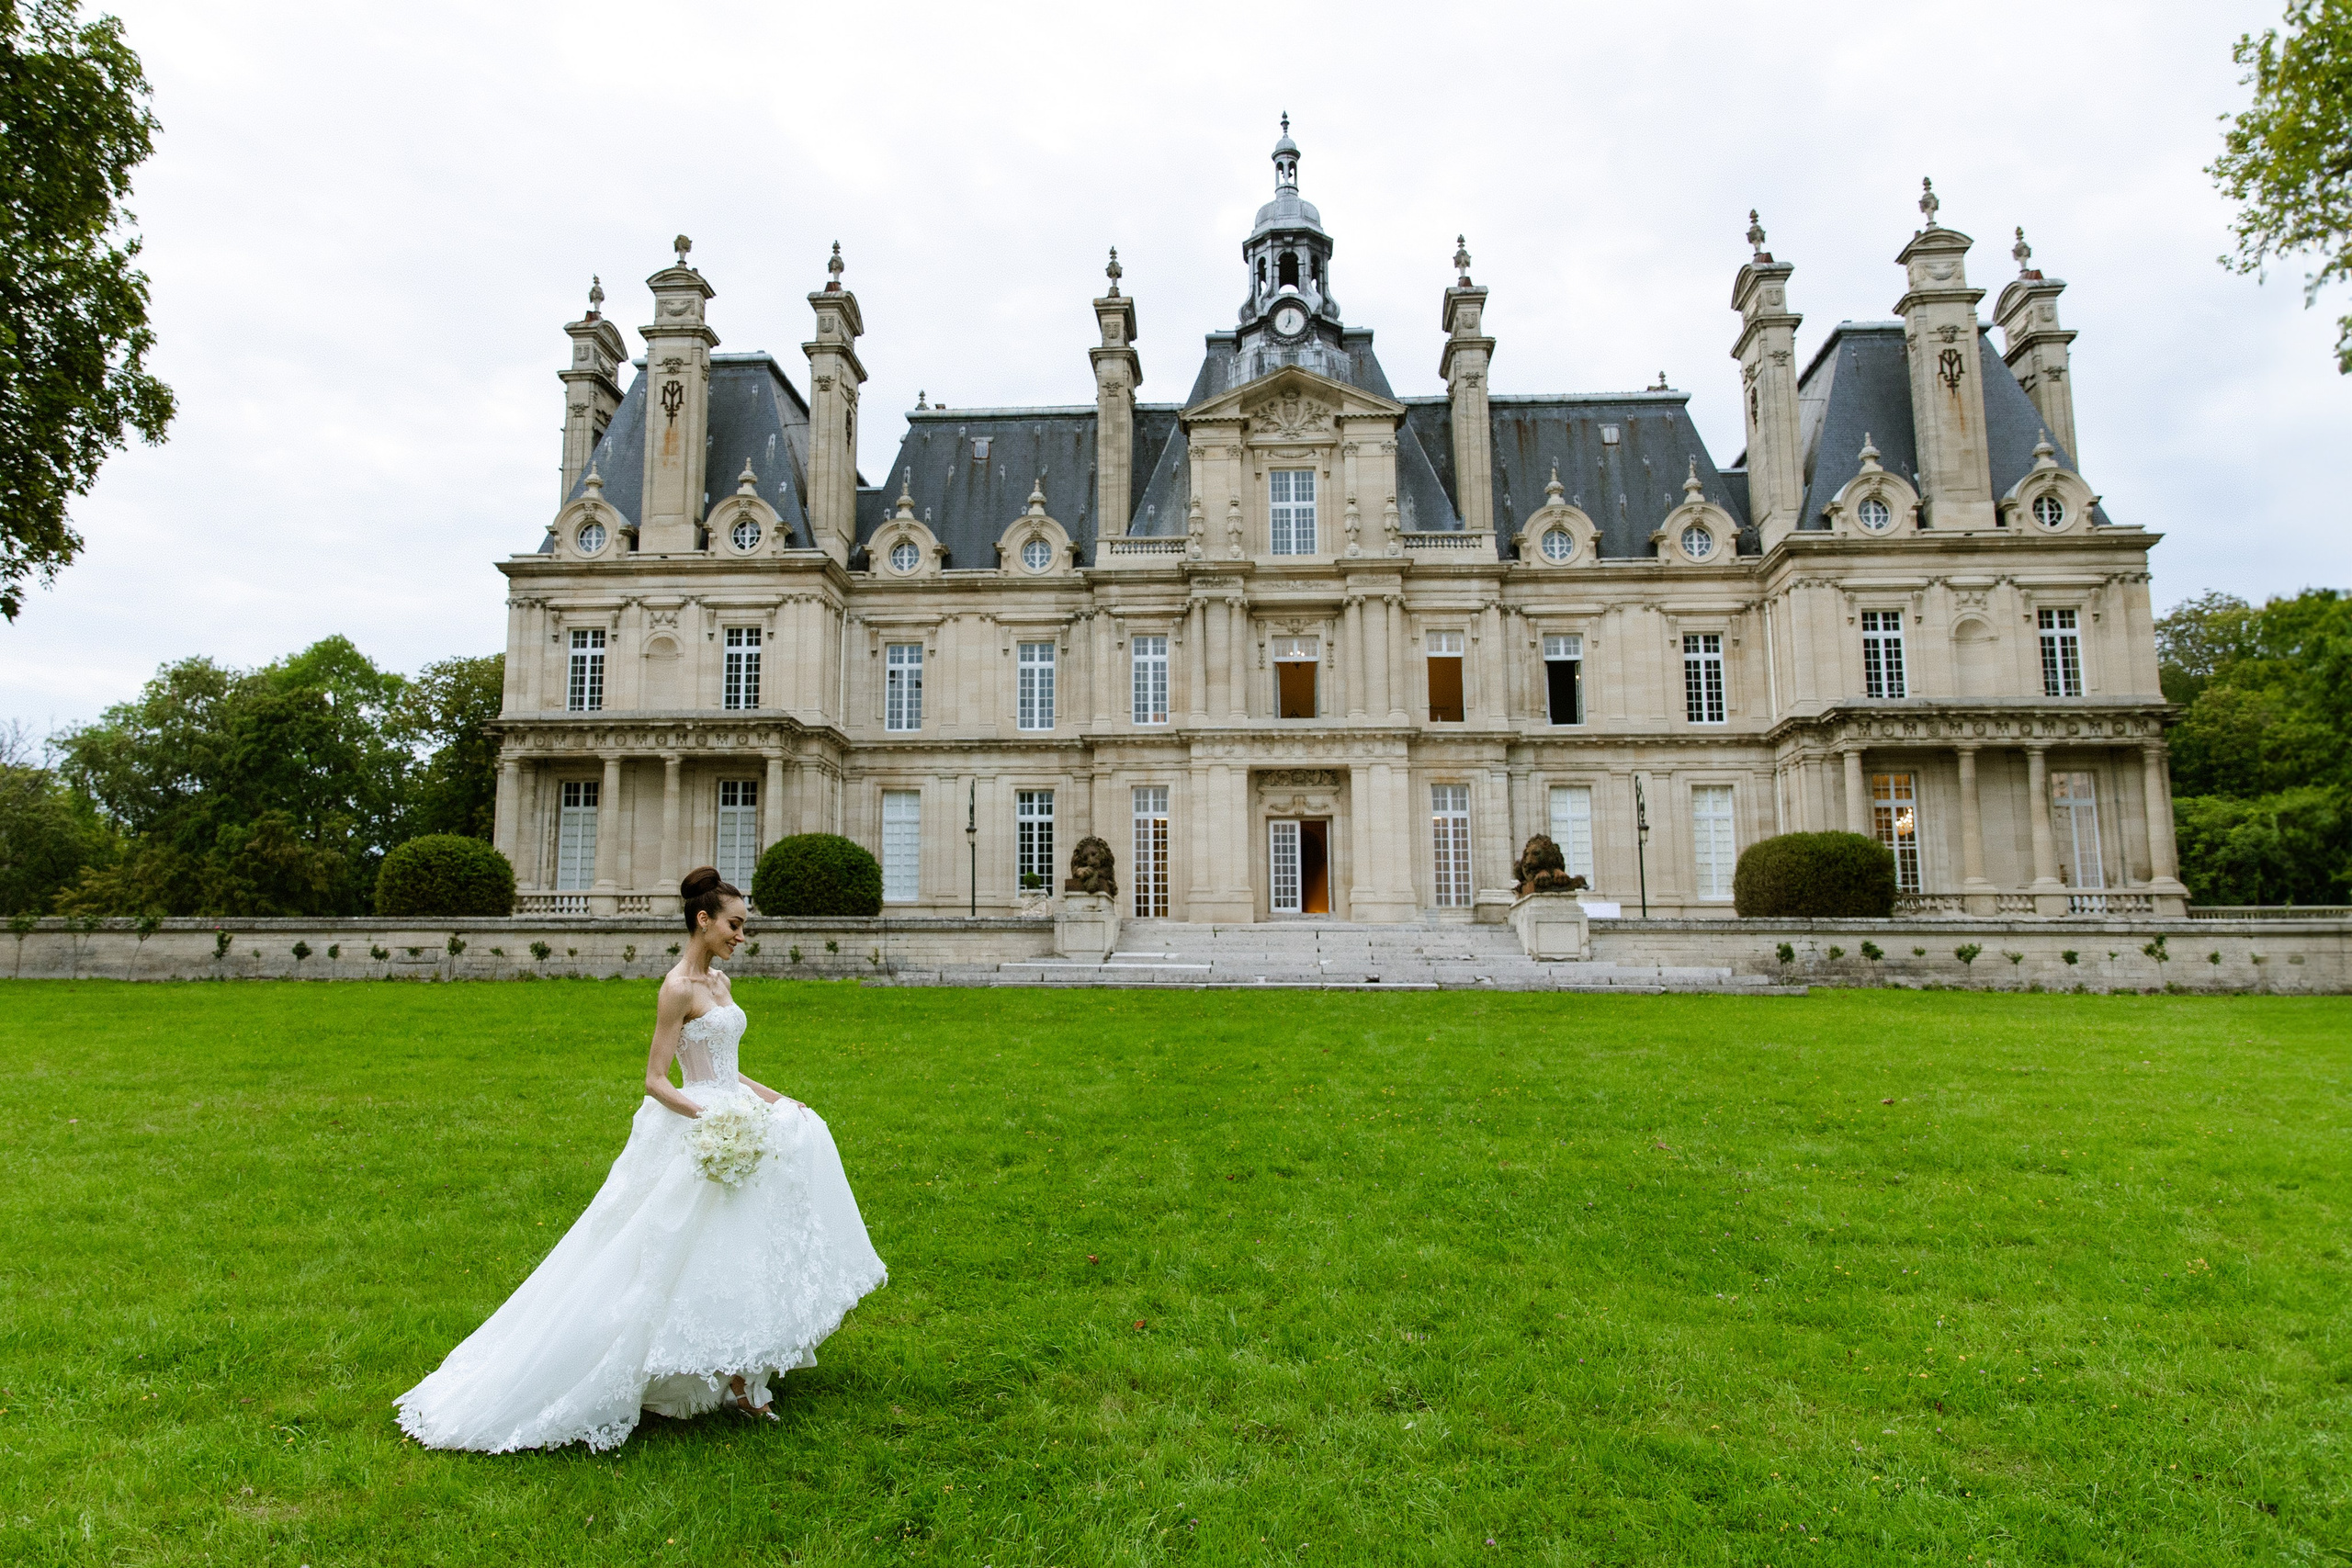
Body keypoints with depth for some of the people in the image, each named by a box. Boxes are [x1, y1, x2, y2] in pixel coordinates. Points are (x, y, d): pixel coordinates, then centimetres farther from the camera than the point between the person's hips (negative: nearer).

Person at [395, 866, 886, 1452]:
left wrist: (775, 1099, 10)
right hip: (695, 1133, -9)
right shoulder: (678, 987, -15)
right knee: (707, 1257, -5)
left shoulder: (718, 981, 10)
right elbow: (655, 1082, -17)